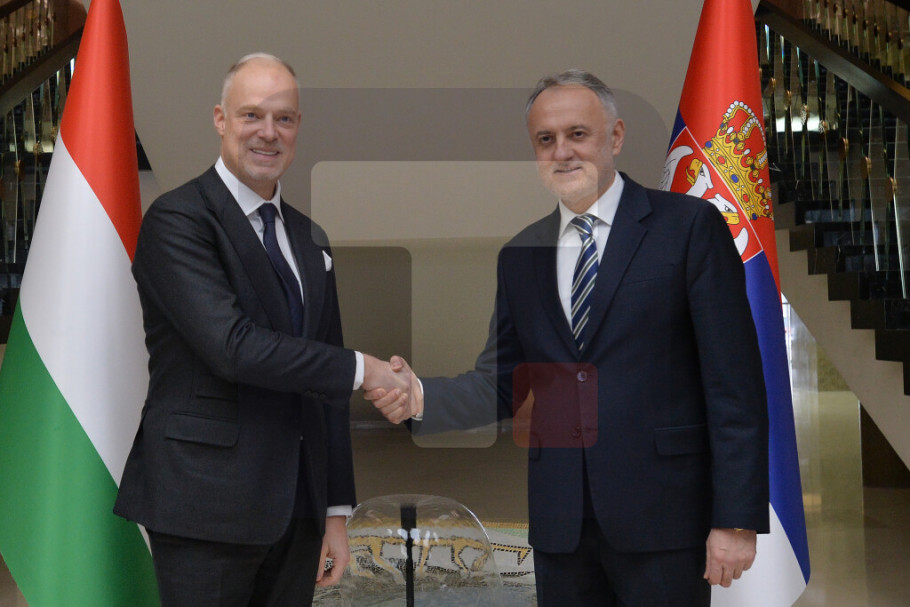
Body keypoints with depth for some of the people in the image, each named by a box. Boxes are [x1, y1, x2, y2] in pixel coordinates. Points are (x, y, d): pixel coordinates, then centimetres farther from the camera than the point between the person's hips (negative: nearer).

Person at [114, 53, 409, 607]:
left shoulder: (309, 238, 14)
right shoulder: (177, 219, -8)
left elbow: (324, 387, 13)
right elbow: (233, 346, -21)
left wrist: (336, 510, 12)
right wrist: (362, 369, -12)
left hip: (297, 509, 6)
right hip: (208, 508, -6)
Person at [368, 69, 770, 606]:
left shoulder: (689, 225, -4)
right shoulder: (520, 255, 10)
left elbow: (735, 383, -8)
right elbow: (501, 385, 10)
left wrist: (737, 519, -12)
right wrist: (422, 396, -9)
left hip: (662, 517, -4)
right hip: (560, 524, 4)